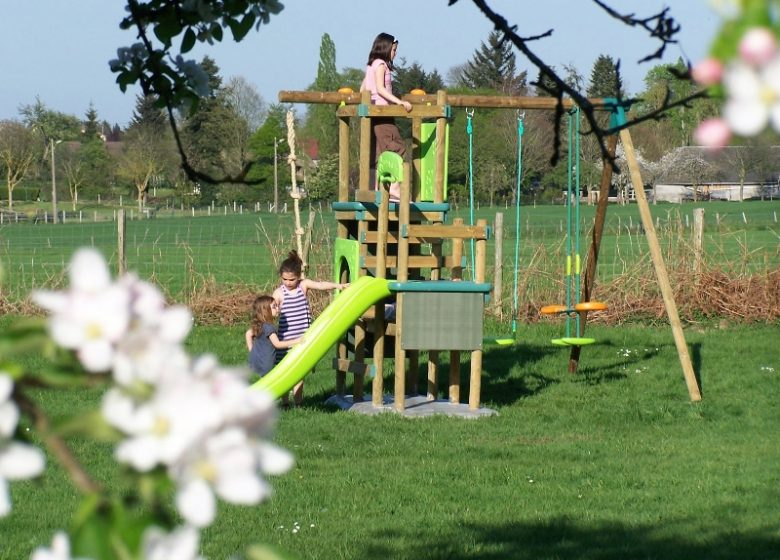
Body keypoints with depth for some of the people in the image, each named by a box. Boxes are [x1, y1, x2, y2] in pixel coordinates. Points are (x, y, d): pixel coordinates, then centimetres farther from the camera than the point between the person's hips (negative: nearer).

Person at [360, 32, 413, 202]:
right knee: (397, 148, -13)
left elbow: (363, 90, 21)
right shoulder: (381, 64, -8)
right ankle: (395, 189, -21)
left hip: (373, 113, 10)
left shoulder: (371, 65, 19)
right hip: (381, 111, -10)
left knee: (378, 153, 8)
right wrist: (399, 101, -24)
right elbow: (380, 89, -19)